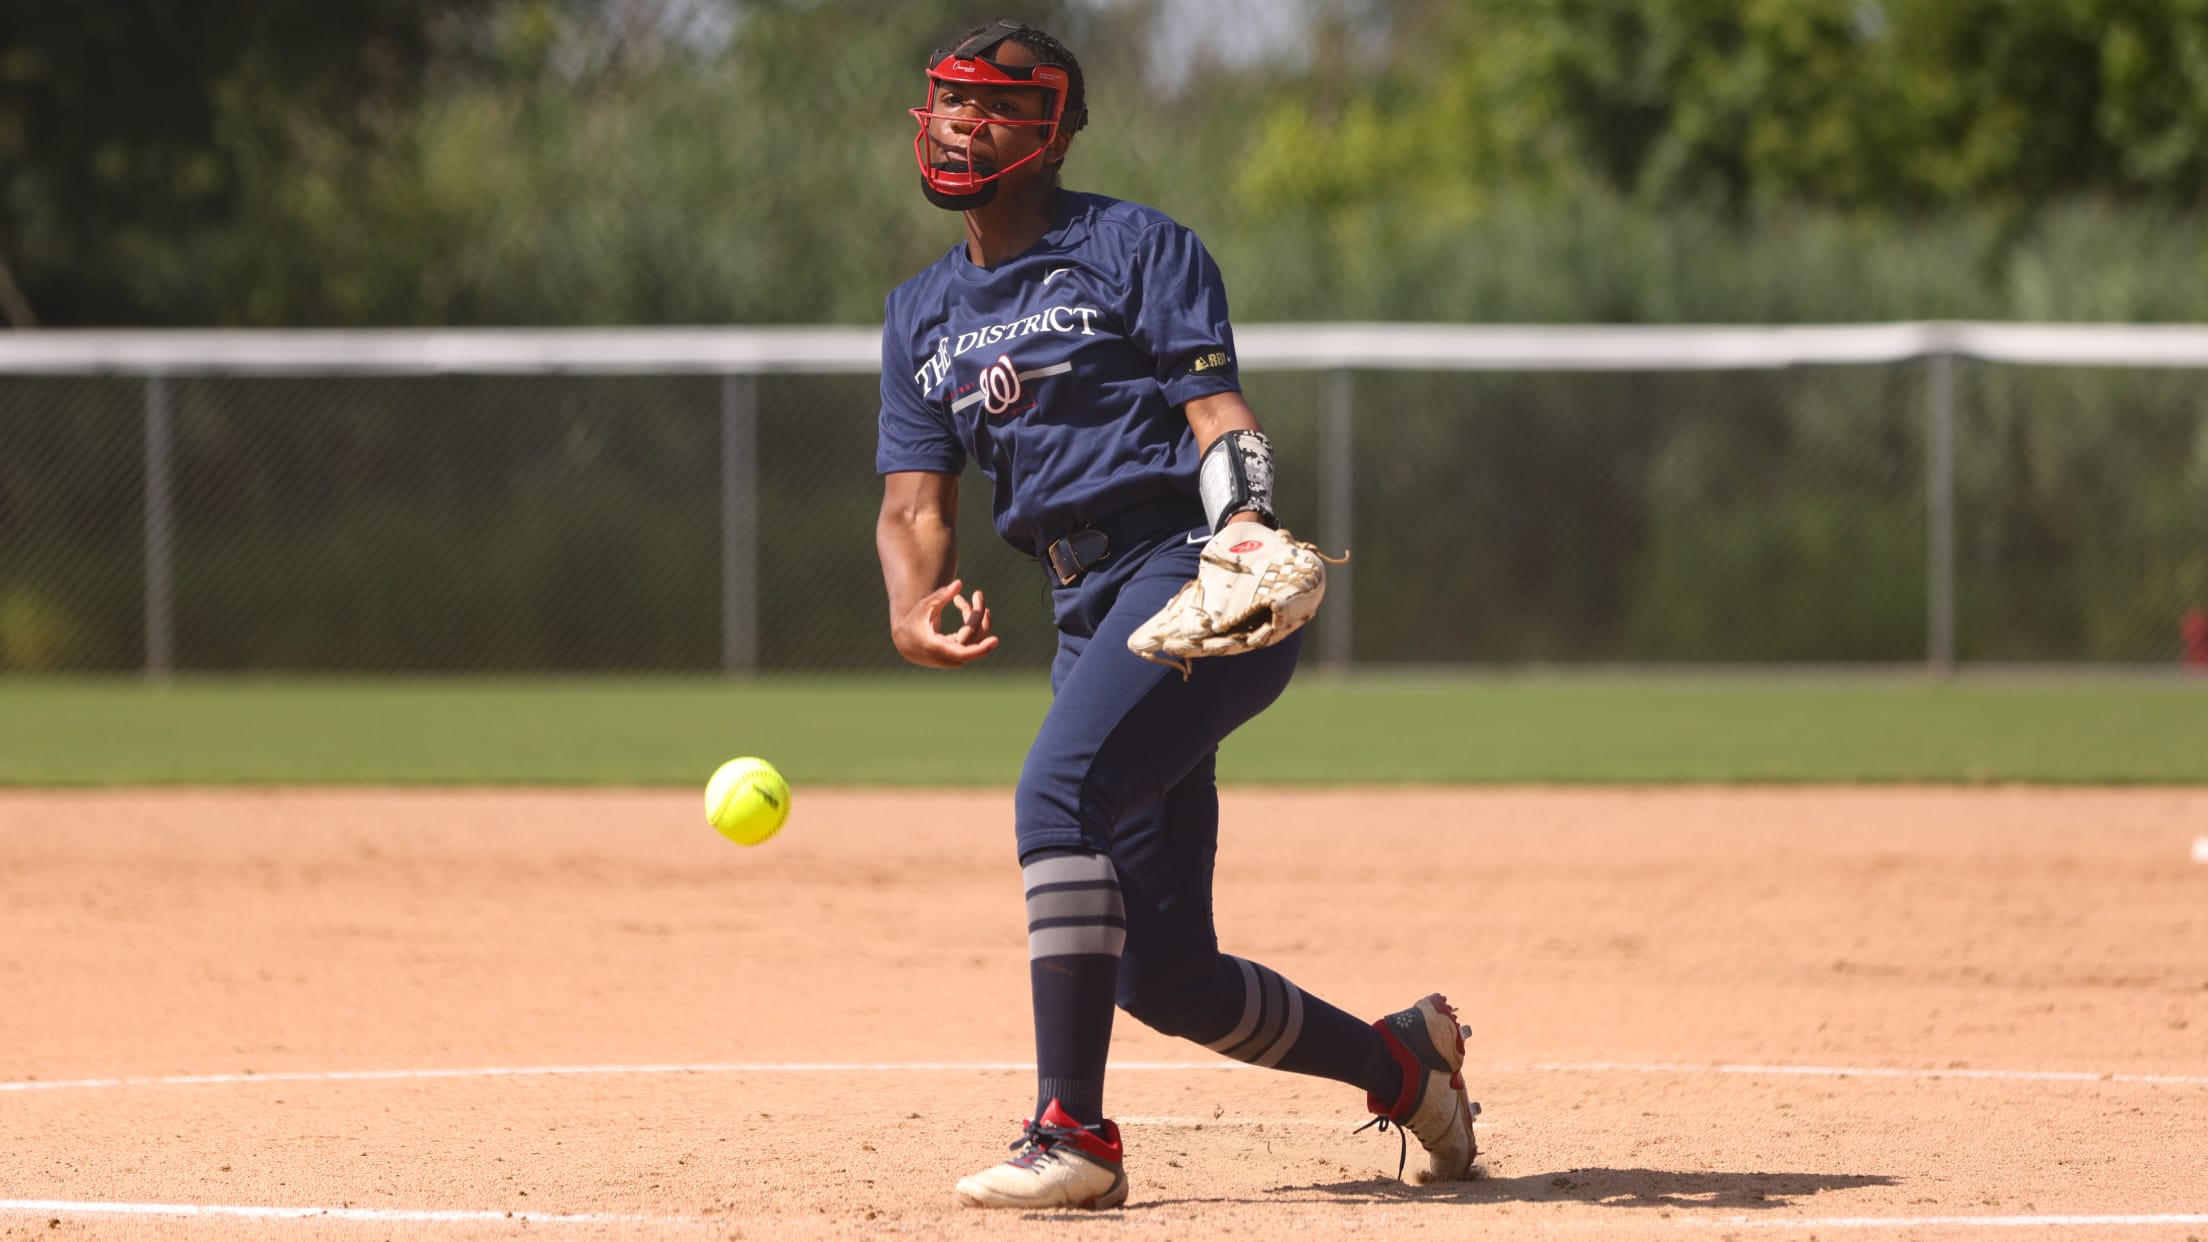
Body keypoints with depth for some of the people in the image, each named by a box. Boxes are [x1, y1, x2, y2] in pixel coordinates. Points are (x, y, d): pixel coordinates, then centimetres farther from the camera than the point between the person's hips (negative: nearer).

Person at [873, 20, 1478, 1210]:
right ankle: (1402, 1057, 26)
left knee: (1060, 791, -31)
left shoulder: (1135, 247, 4)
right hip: (1089, 617, 7)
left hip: (1189, 574, -7)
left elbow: (1215, 410, -8)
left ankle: (1075, 1133, -32)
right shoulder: (921, 314, 21)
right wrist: (911, 606, -12)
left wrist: (1246, 525, -29)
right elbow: (915, 499, 11)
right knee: (1159, 971, 3)